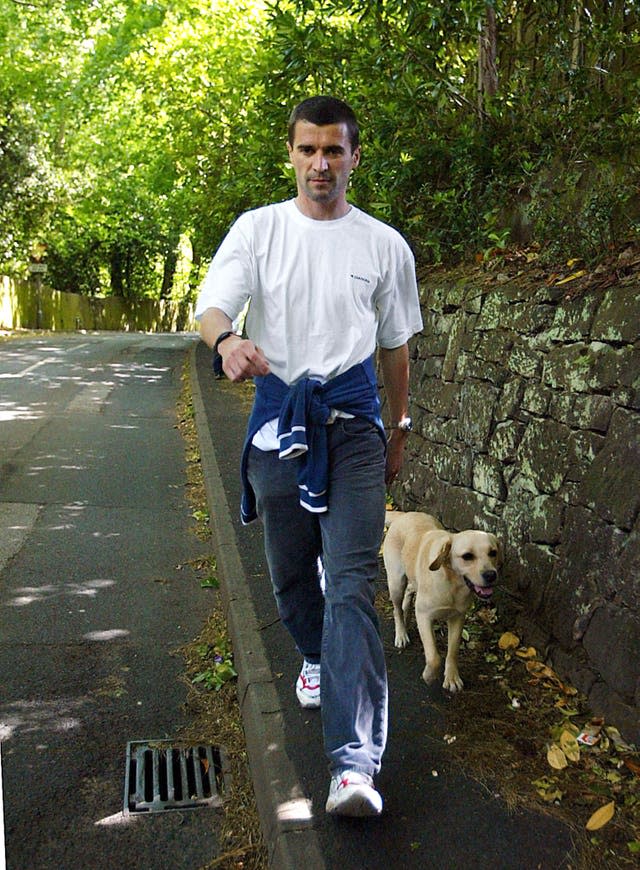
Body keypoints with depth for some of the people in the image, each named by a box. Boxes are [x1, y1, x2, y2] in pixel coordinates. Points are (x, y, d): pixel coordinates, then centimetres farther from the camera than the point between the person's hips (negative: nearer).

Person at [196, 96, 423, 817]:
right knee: (290, 572, 14)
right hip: (277, 416, 2)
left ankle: (355, 763, -13)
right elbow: (211, 305, -9)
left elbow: (396, 346, 14)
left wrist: (398, 430, 17)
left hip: (352, 421, -1)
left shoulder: (384, 245, 6)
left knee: (351, 582, -12)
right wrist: (227, 339, -34)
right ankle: (317, 658, 46)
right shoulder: (258, 229, 4)